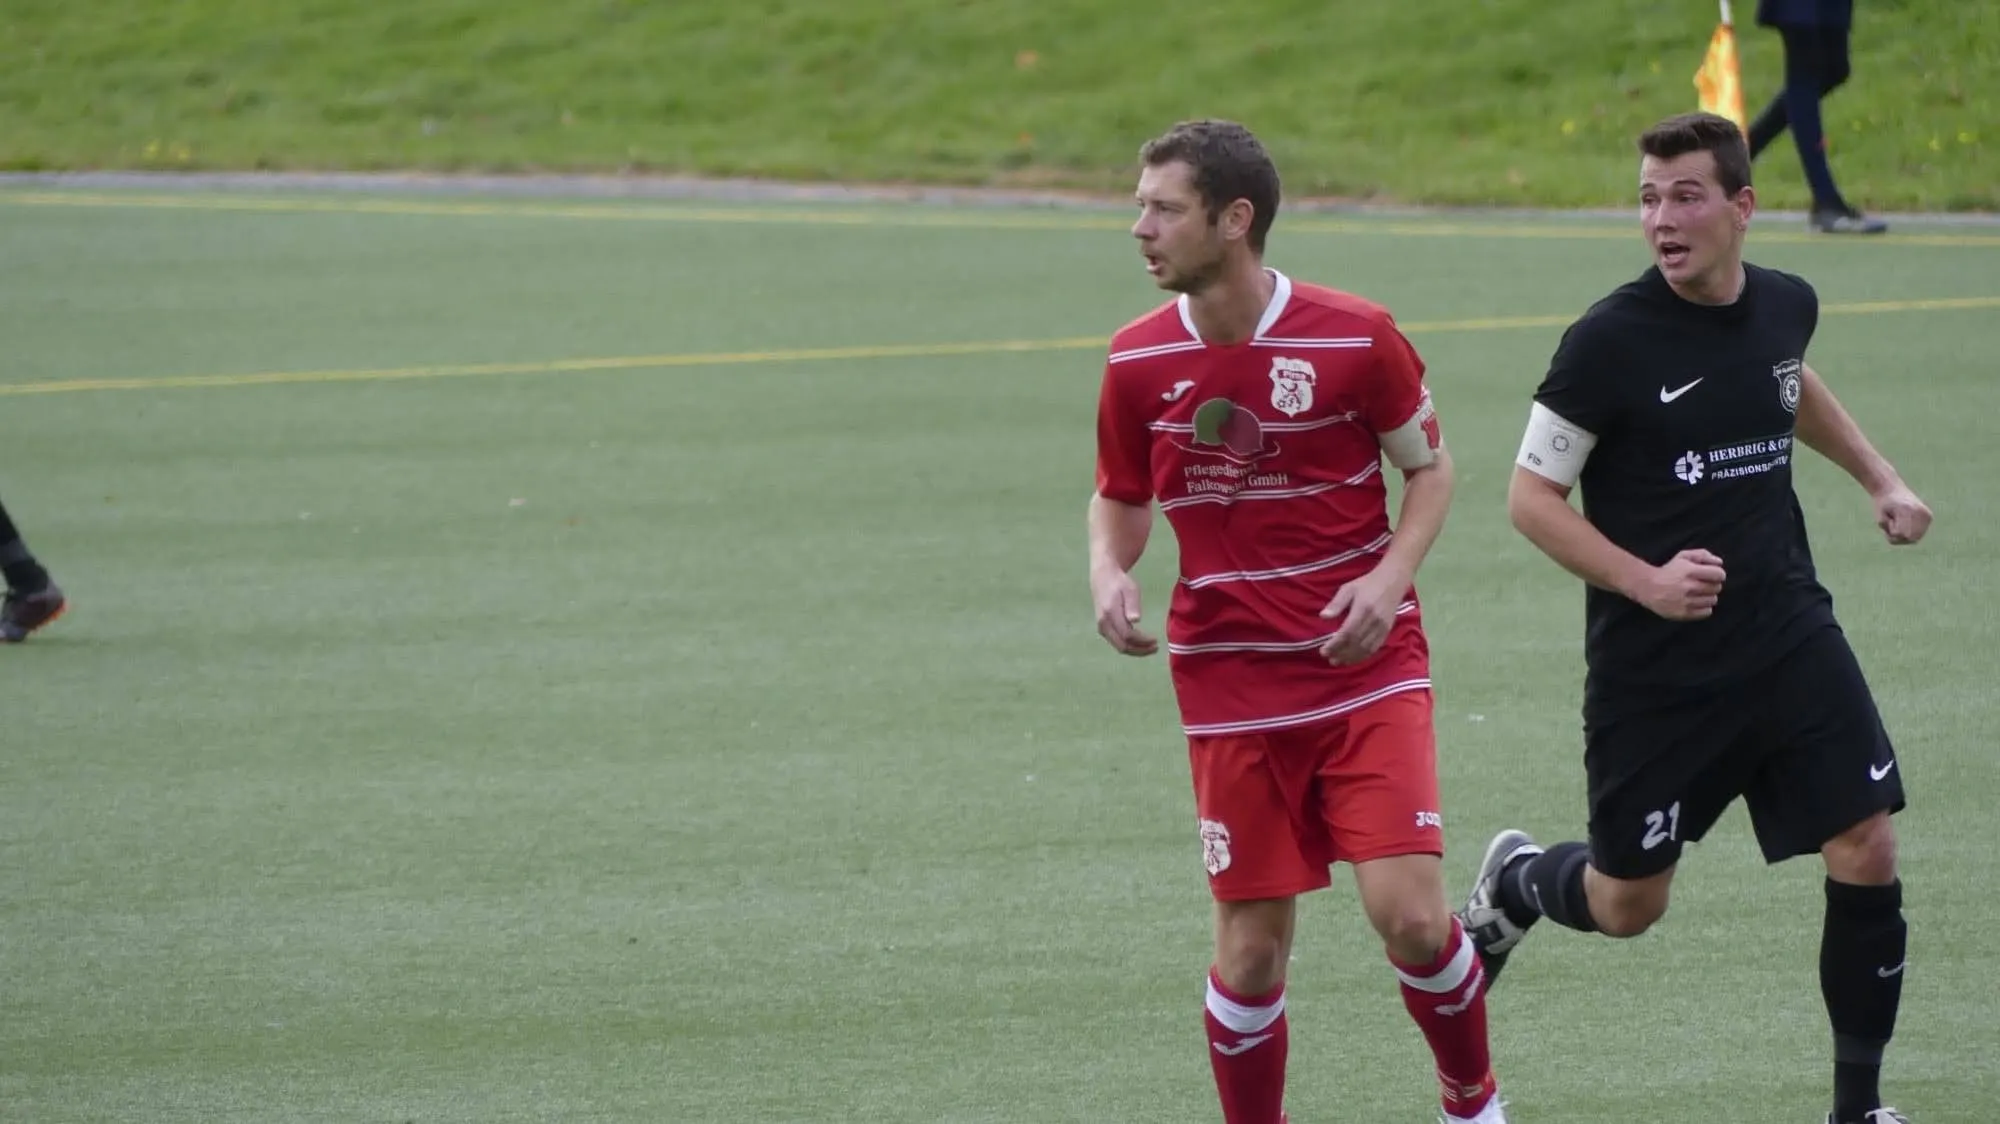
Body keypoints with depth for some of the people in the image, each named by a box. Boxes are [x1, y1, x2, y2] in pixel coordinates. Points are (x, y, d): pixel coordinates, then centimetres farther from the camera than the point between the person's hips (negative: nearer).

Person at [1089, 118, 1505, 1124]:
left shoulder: (1356, 337, -10)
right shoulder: (1138, 360, -1)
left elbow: (1430, 467, 4)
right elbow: (1120, 498, 14)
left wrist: (1390, 573, -13)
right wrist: (1109, 572, -8)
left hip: (1366, 669, -2)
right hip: (1229, 690, 2)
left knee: (1409, 917, -12)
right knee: (1251, 947, 1)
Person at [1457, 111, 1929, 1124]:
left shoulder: (1785, 306, 0)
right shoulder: (1611, 340, -17)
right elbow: (1530, 496, -11)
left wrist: (1879, 478, 17)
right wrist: (1646, 581, -22)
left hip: (1790, 636, 4)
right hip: (1653, 666, -4)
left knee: (1867, 853, -7)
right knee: (1625, 905, 8)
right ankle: (1515, 881, 44)